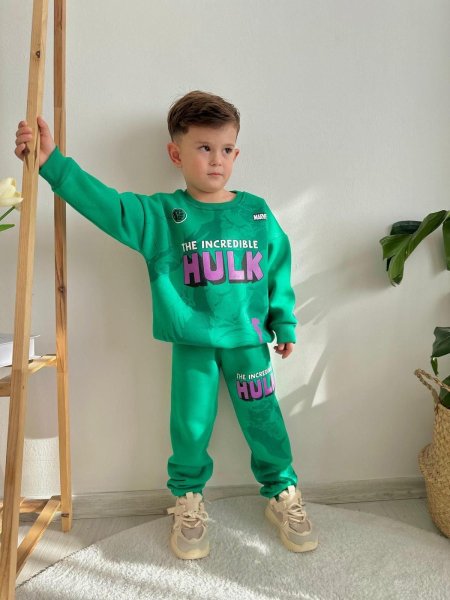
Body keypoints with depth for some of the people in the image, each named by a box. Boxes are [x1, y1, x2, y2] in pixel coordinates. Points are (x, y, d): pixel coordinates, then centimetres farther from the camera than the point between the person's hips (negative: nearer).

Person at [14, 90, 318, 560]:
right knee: (191, 424, 10)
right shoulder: (160, 215, -5)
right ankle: (187, 500, 36)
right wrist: (53, 163, -25)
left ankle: (282, 493, 35)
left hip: (249, 338, 2)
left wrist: (285, 323, 8)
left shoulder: (256, 213, 1)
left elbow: (279, 269, 6)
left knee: (263, 419, 11)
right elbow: (105, 204, -15)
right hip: (192, 343, -1)